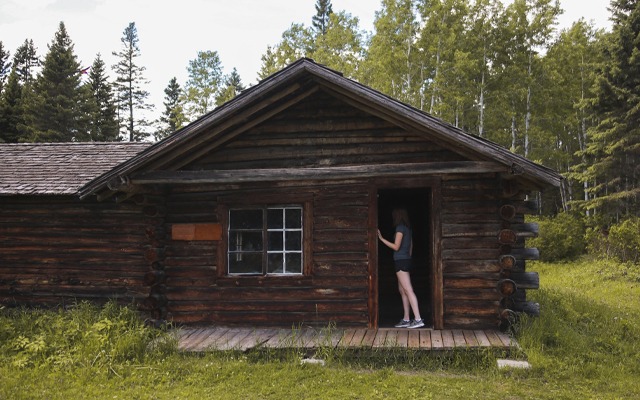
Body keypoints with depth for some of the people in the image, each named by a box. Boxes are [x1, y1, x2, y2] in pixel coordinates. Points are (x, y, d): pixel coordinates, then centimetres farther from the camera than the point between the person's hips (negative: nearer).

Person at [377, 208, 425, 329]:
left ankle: (418, 319, -16)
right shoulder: (408, 229, 16)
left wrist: (381, 238, -13)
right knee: (402, 291, 12)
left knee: (408, 291, -12)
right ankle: (406, 319, 14)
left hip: (401, 261, -9)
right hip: (407, 260, 9)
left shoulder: (400, 228, -11)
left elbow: (396, 247, -15)